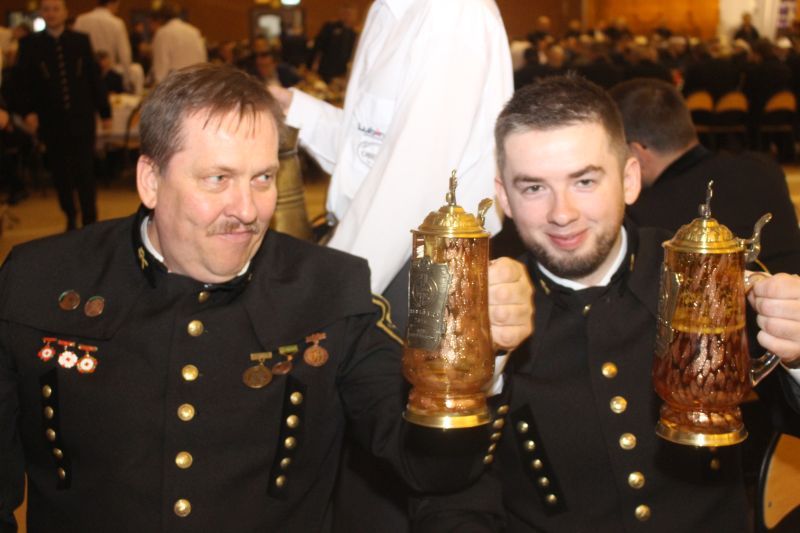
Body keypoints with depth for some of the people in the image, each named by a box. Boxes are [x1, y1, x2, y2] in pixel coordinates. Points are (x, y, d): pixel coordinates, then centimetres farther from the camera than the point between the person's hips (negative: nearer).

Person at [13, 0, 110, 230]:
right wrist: (27, 111, -11)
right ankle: (70, 218, 23)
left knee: (84, 170, -2)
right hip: (51, 121, 1)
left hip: (81, 117, -1)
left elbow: (94, 77, 6)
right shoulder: (30, 44, 2)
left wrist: (105, 111, 6)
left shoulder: (80, 41, 5)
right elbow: (23, 81, 2)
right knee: (60, 173, 8)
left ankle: (90, 221, 4)